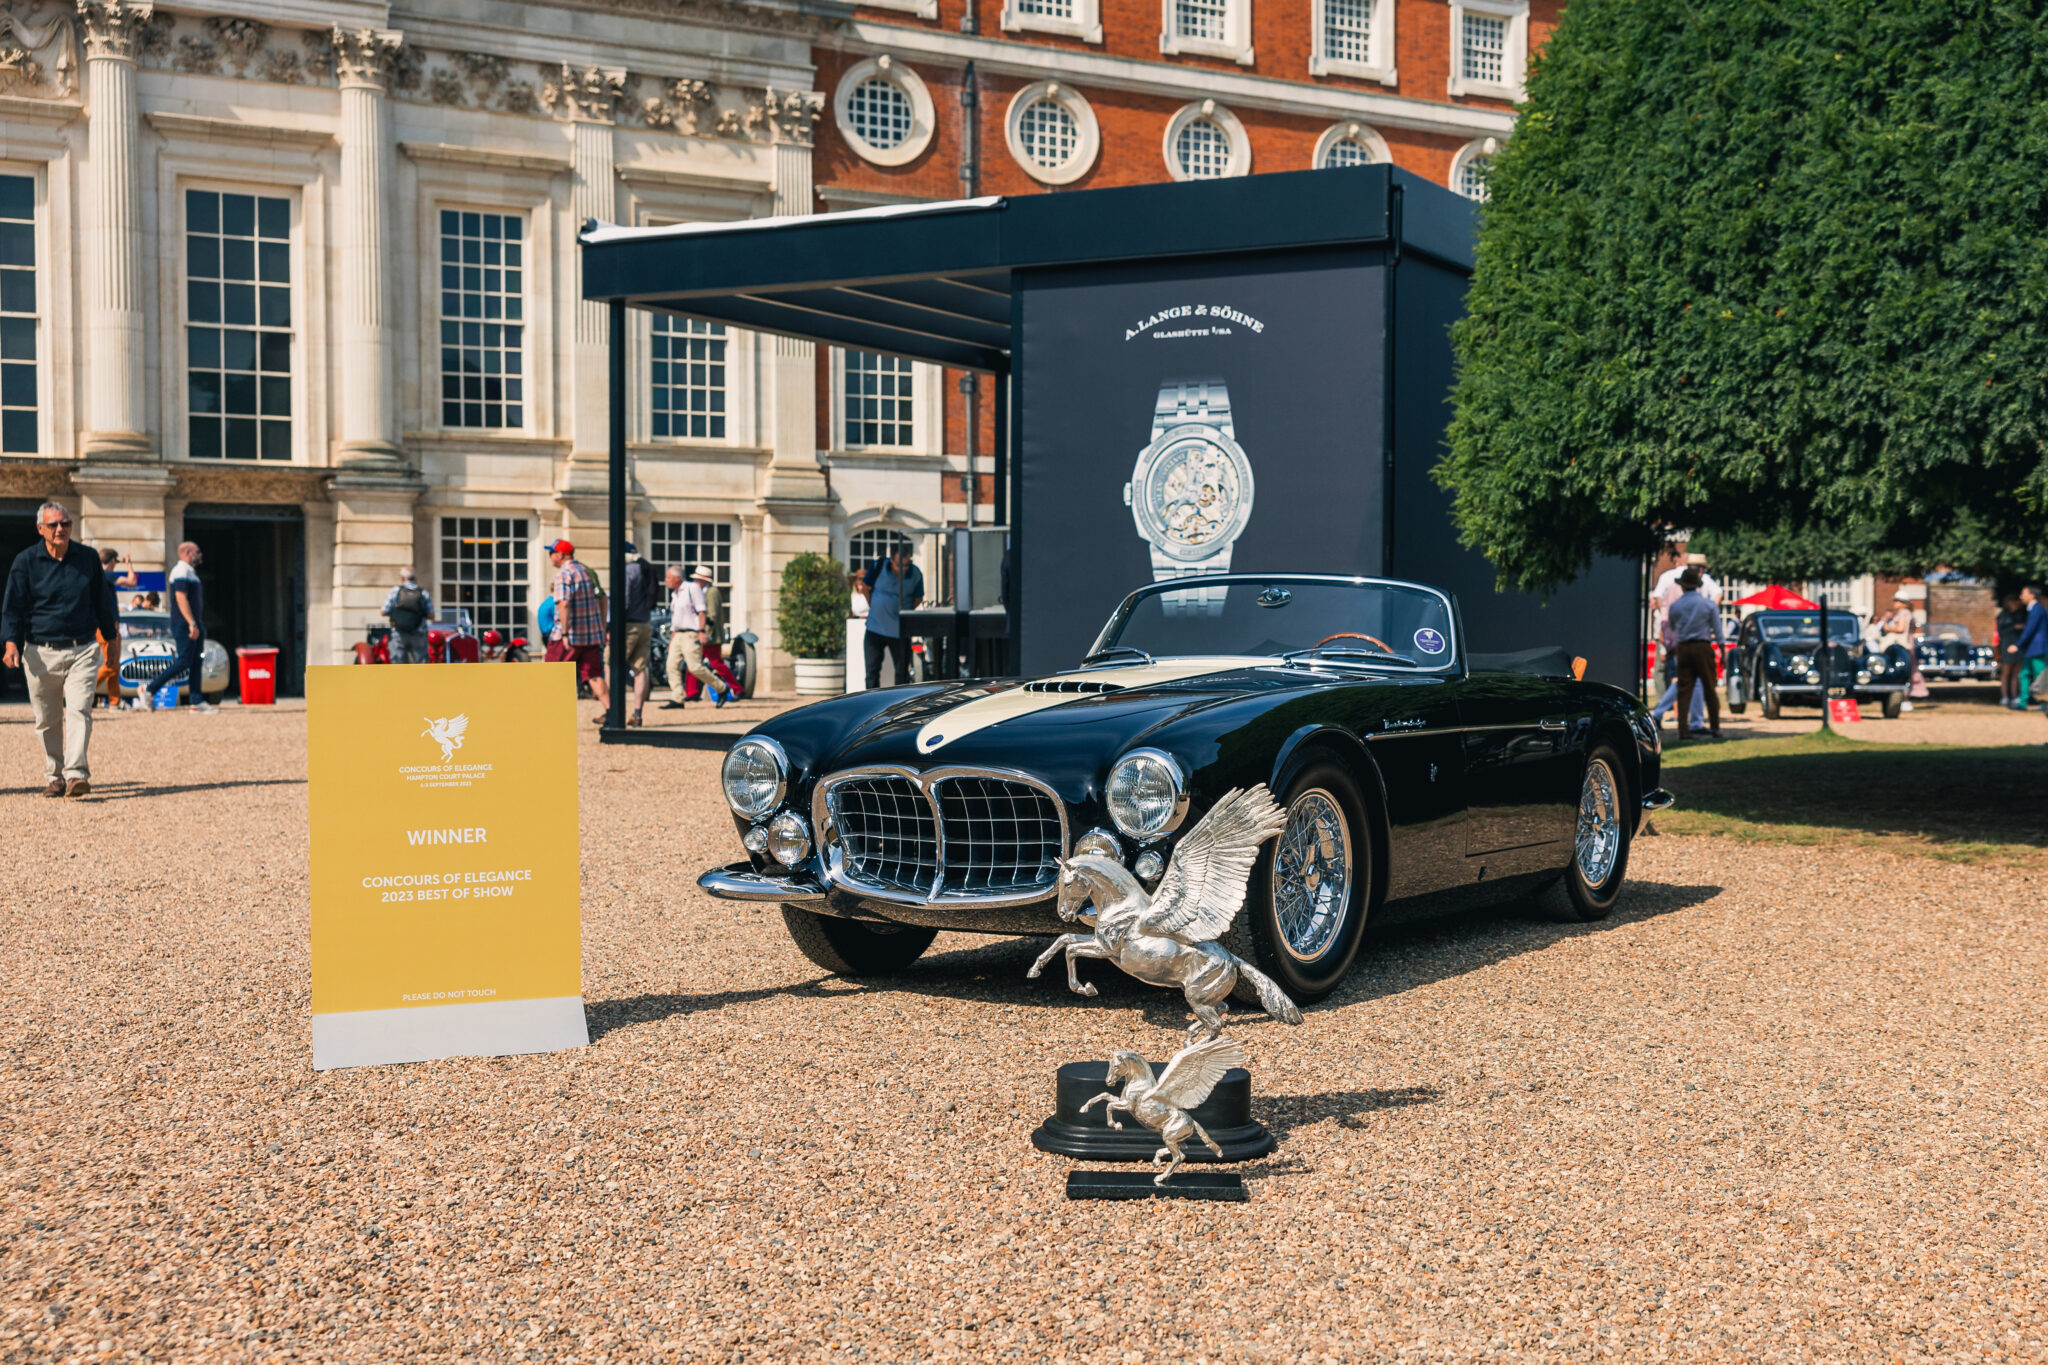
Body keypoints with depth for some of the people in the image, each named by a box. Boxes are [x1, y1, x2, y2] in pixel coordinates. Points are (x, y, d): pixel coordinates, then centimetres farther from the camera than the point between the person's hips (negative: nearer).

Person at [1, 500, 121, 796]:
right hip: (41, 653, 0)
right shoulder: (26, 561, 1)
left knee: (79, 710, -14)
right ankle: (54, 776, 18)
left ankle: (76, 774, -19)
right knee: (47, 720, 6)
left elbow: (102, 600, 17)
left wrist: (111, 638, 20)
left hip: (83, 650, 0)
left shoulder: (88, 558, 6)